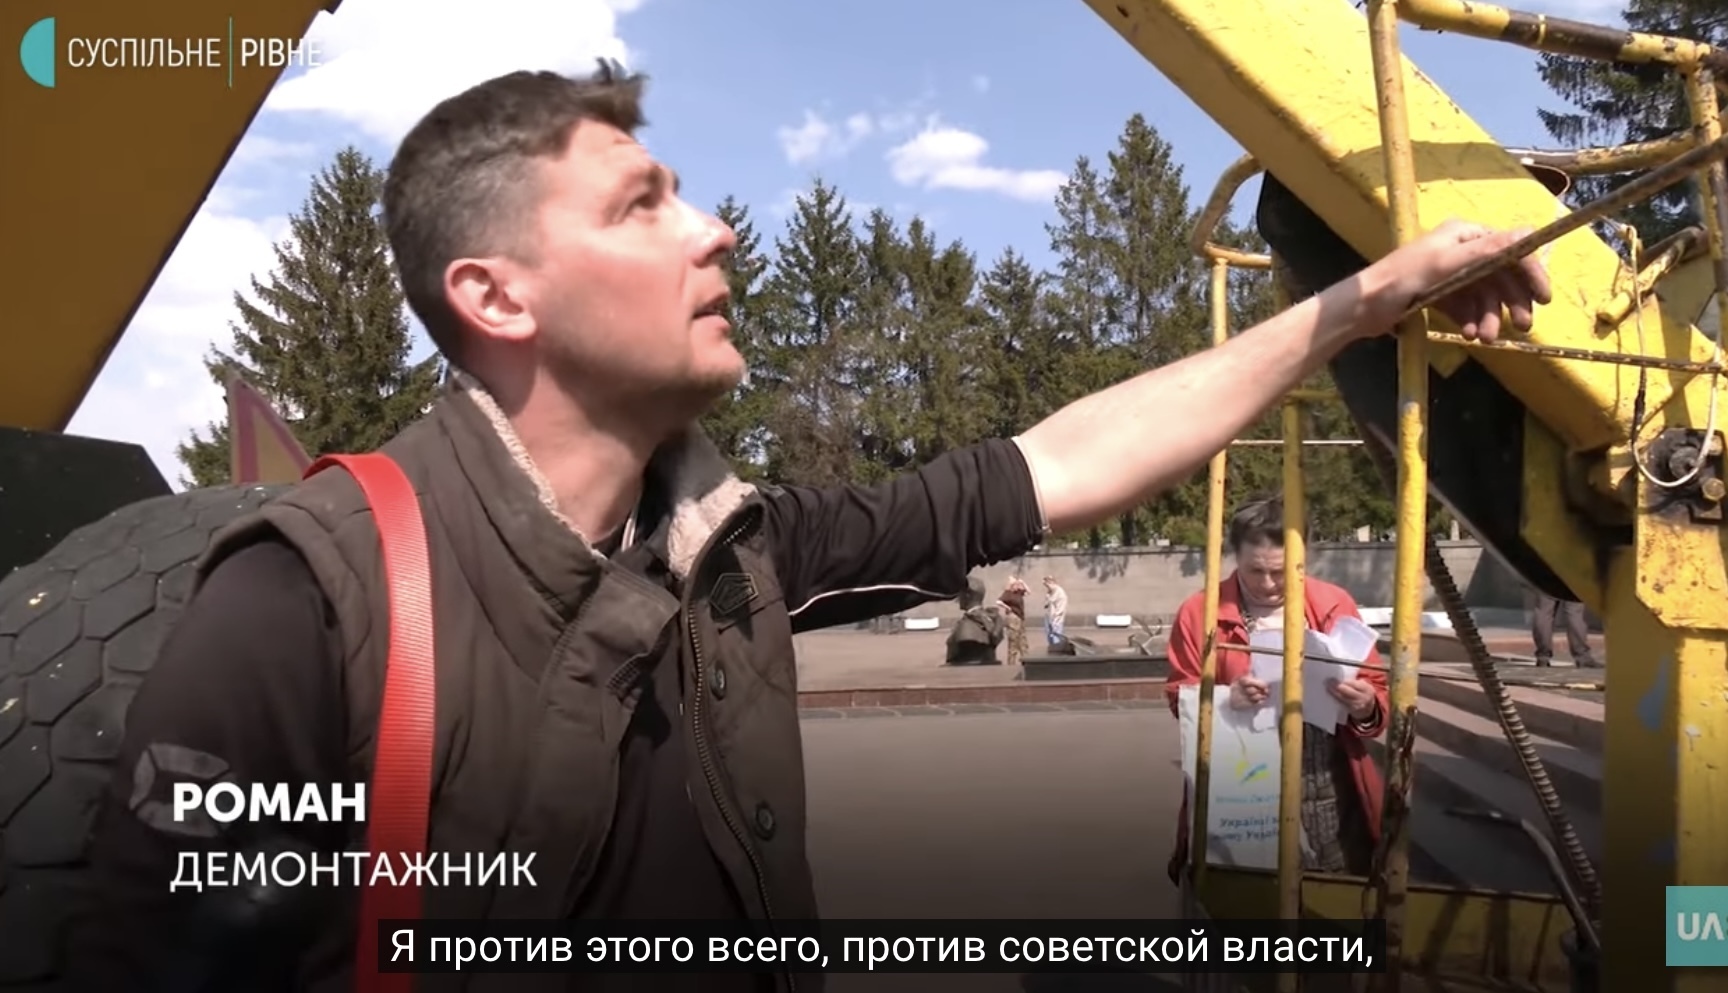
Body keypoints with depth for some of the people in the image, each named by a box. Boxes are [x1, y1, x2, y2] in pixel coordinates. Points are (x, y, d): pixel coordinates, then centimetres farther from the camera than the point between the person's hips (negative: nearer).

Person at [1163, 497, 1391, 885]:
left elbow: (1377, 687, 9)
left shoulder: (1335, 604, 4)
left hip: (1330, 797, 2)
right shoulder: (1200, 611, 0)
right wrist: (1224, 699, -20)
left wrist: (1366, 708, -14)